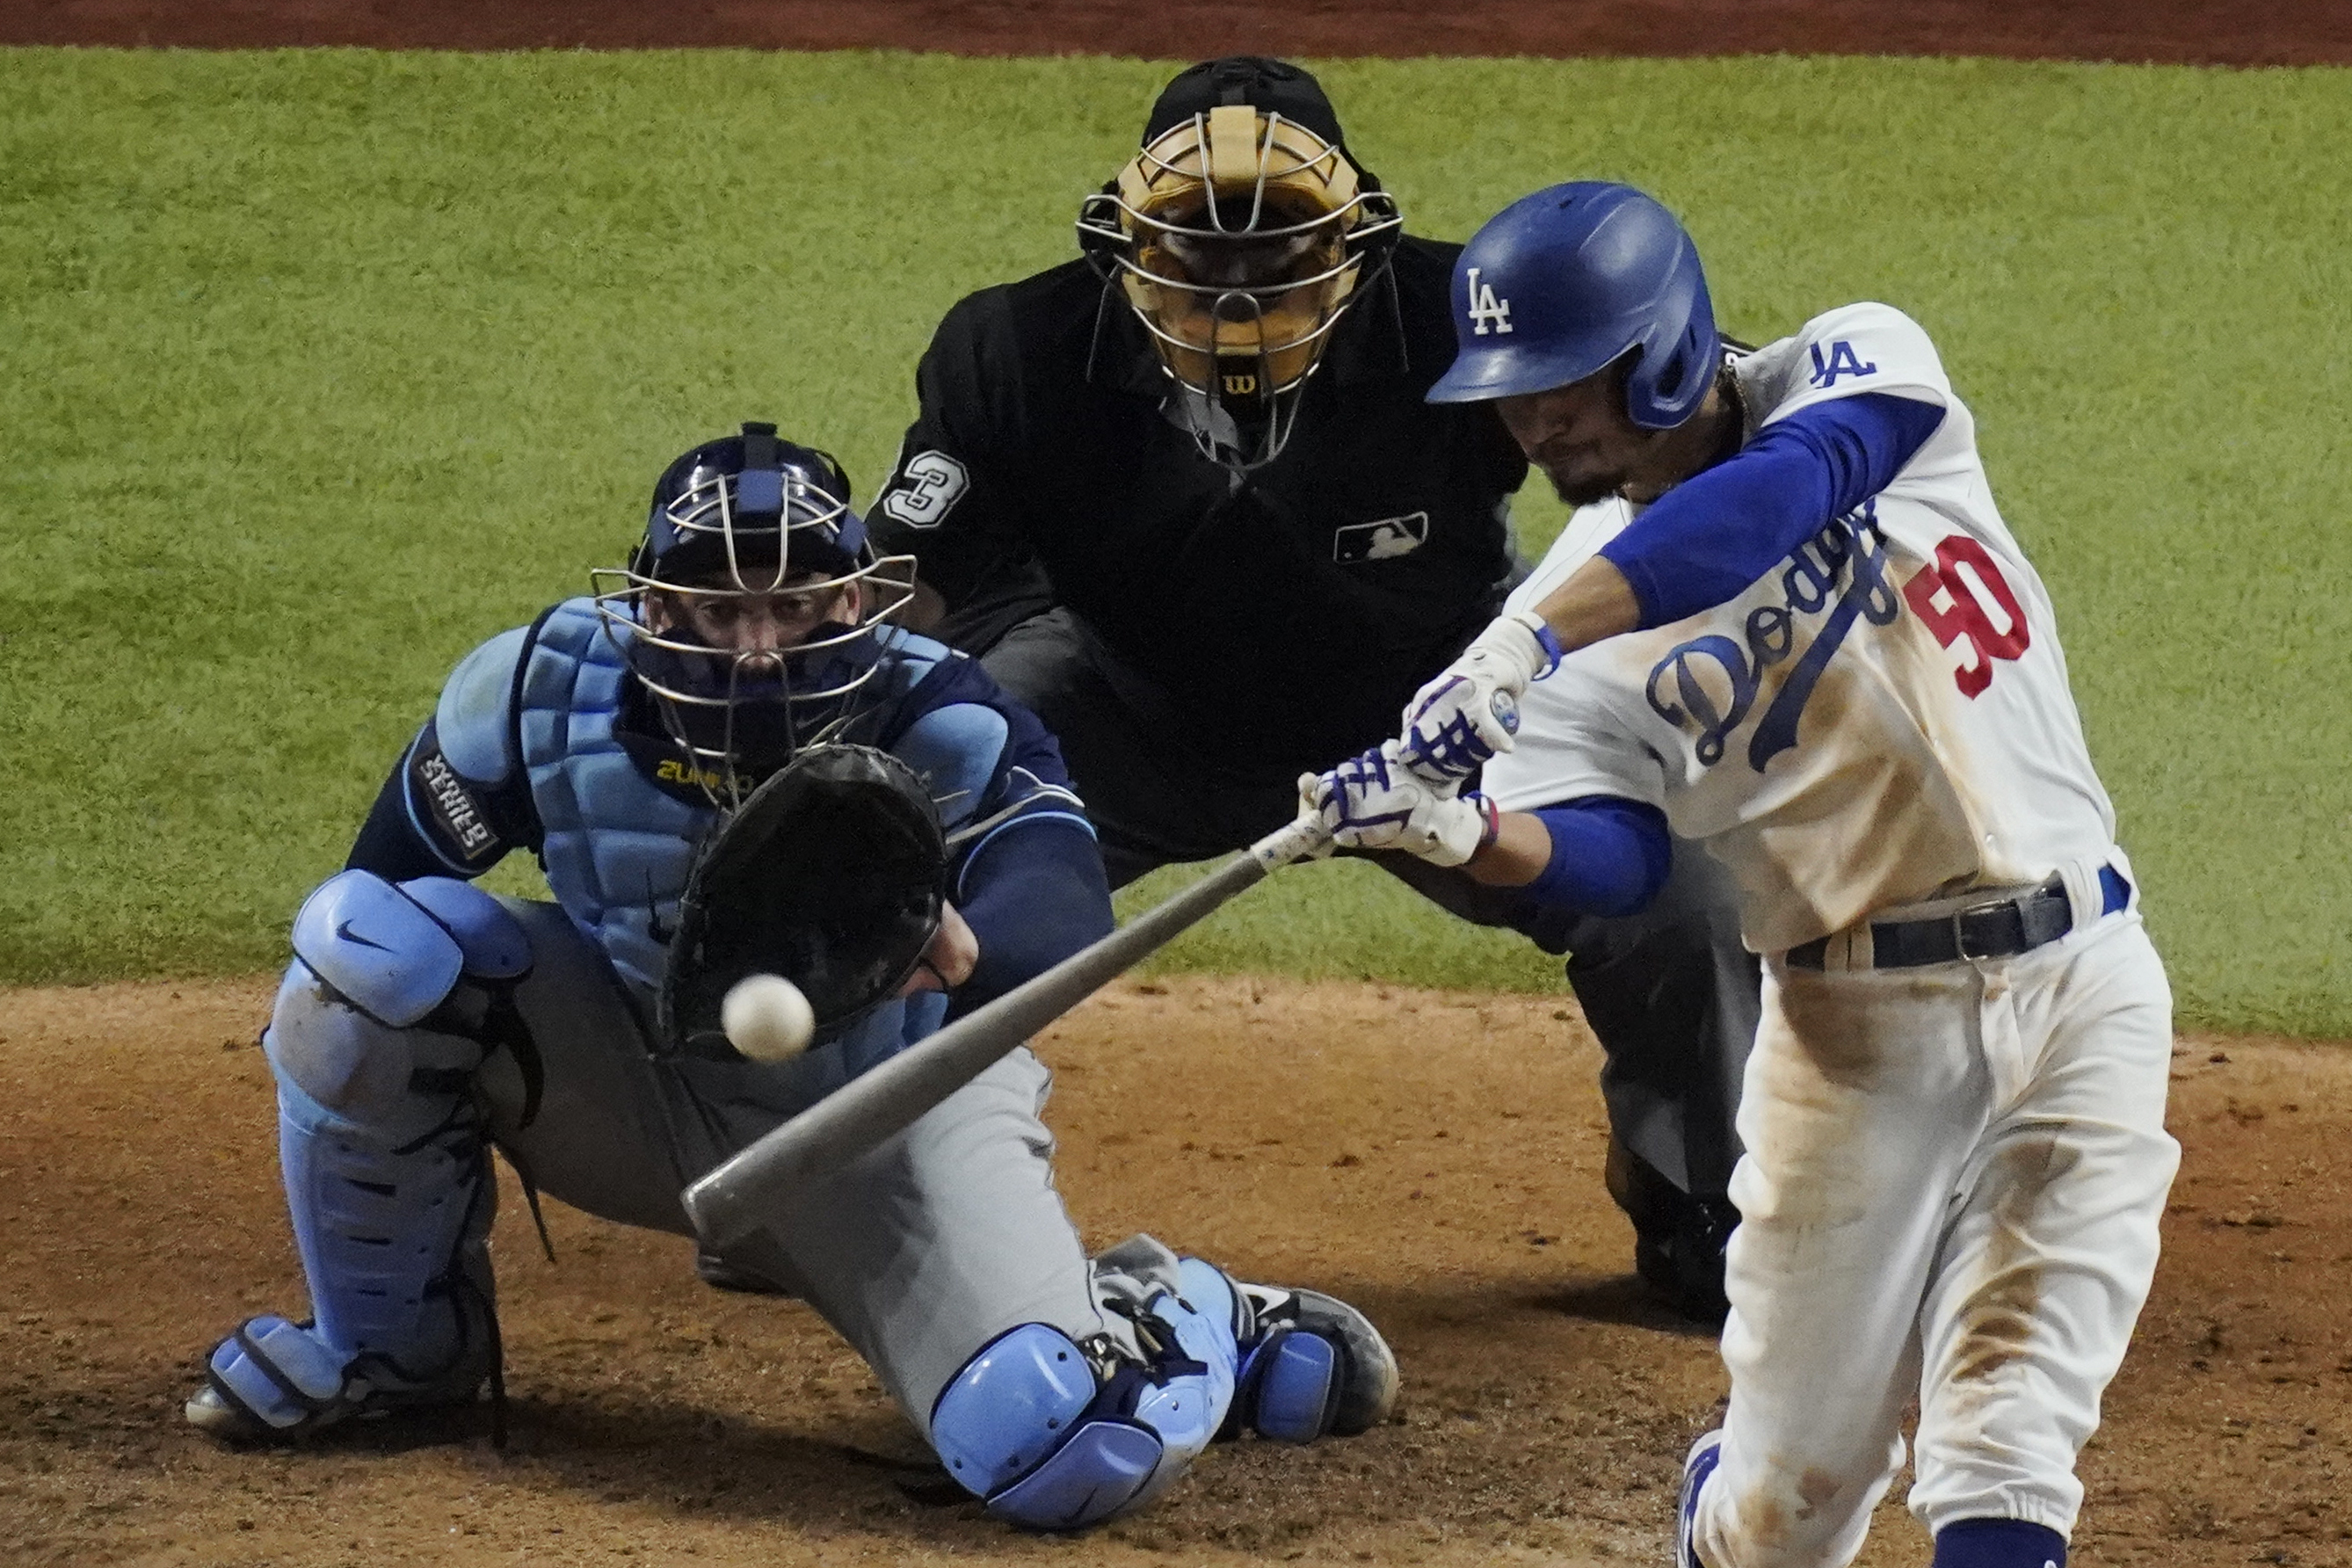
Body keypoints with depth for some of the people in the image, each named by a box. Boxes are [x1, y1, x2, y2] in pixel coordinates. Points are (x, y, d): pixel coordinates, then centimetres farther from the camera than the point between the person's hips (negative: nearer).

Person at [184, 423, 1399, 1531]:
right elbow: (392, 882, -1)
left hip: (889, 1119, -3)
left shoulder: (941, 733, -28)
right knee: (366, 945, -23)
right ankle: (397, 1343, 2)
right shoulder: (545, 689, -19)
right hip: (637, 1091, 3)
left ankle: (1196, 1327, 15)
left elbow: (1066, 918, -48)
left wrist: (964, 948, -70)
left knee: (1062, 1452, -27)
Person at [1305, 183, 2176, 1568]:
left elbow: (1789, 491, -26)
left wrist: (1528, 641, -36)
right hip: (1861, 1022, 1)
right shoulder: (1586, 609, 0)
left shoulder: (1859, 369, -3)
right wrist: (1464, 831, -37)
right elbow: (1613, 849, -15)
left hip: (2085, 985, -1)